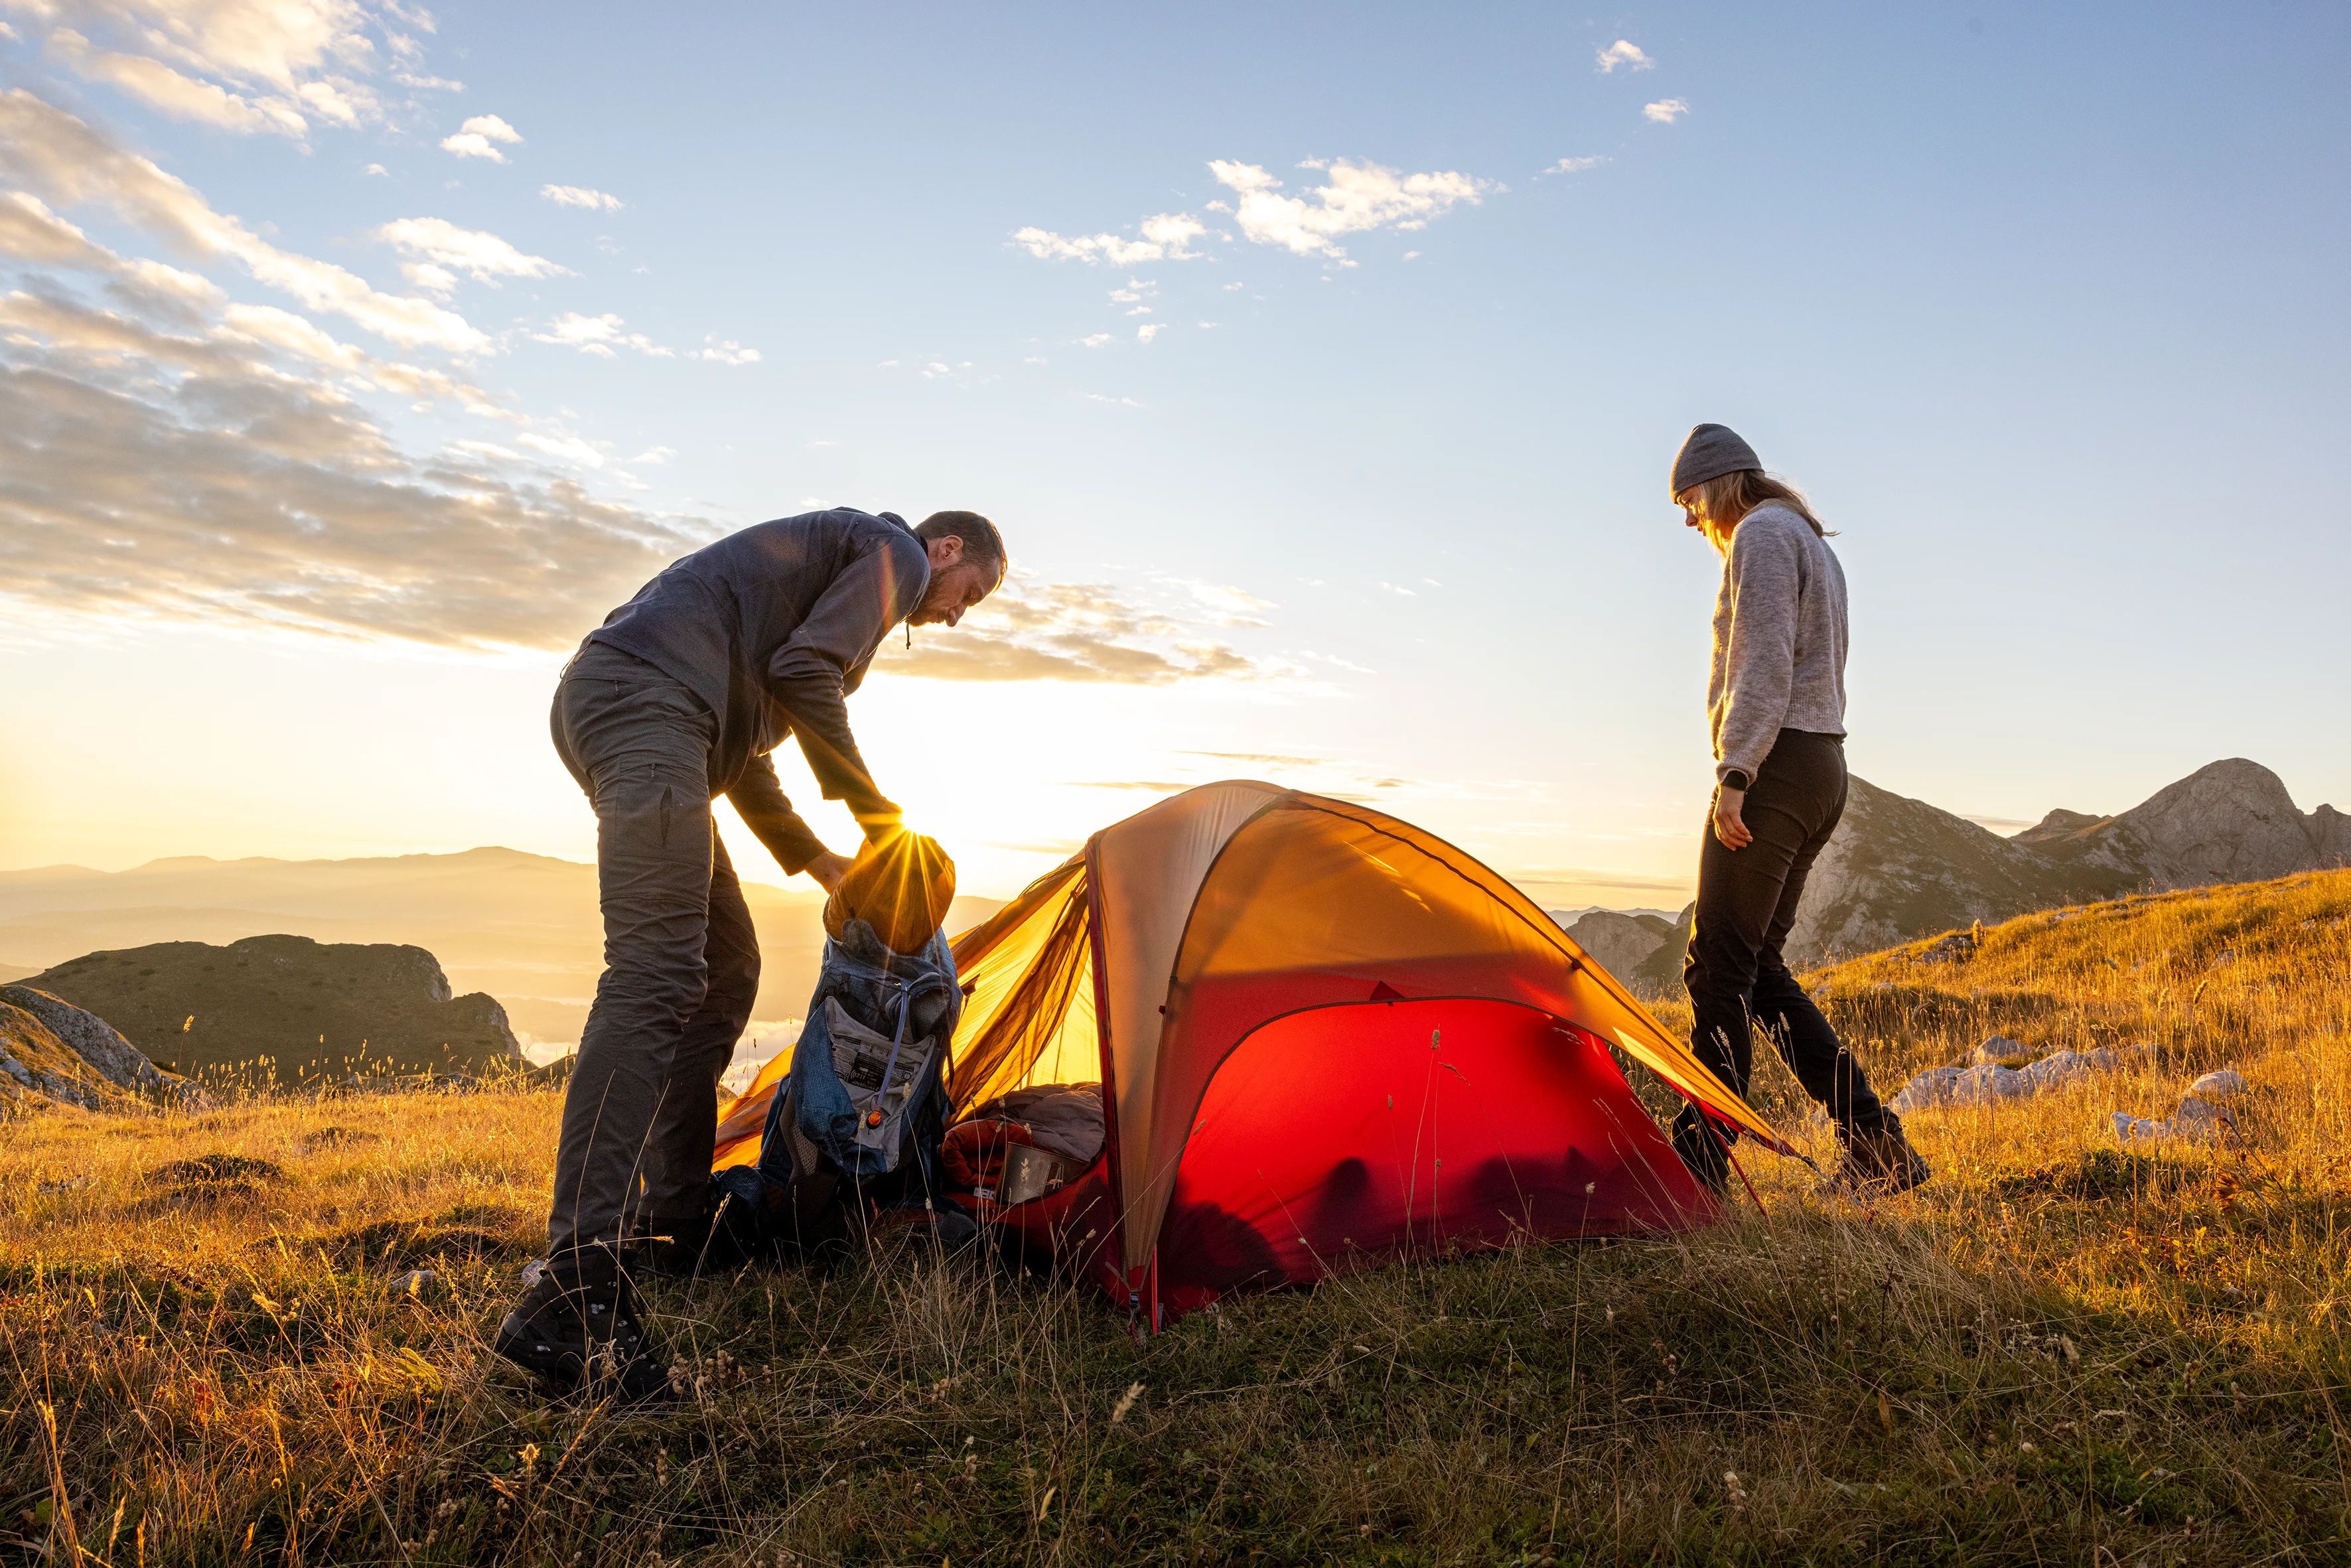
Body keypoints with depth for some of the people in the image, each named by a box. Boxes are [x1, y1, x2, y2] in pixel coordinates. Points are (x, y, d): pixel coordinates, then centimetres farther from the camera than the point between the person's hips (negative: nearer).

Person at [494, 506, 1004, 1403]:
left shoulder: (829, 552, 34)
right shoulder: (896, 550, 6)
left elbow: (739, 732, 31)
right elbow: (805, 670, -11)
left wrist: (812, 857, 32)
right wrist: (877, 813, 2)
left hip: (604, 700, 11)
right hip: (645, 694, -11)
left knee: (723, 967, 13)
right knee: (655, 974, -21)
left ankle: (674, 1224, 18)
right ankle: (571, 1297, -27)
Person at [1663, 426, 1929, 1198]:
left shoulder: (1761, 535, -6)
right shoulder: (1812, 542, 25)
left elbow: (1765, 664, -18)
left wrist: (1734, 771, -22)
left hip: (1775, 766, -10)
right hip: (1822, 766, 10)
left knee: (1720, 966, -8)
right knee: (1759, 968, 11)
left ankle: (1700, 1165, -5)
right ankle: (1877, 1144, 12)